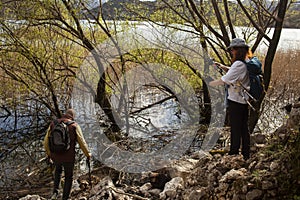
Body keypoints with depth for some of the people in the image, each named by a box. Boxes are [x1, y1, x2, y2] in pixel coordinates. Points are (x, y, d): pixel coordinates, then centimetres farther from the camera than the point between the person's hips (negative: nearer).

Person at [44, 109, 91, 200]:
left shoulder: (53, 124, 1)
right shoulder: (74, 126, -8)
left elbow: (46, 141, 5)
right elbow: (82, 142, -6)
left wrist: (49, 153, 23)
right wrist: (88, 154, 10)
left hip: (55, 156, 3)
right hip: (68, 158, -3)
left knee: (58, 169, 34)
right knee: (68, 177, 20)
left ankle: (55, 192, 23)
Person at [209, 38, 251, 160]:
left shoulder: (238, 64, -19)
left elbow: (224, 80, -21)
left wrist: (212, 83, -5)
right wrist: (223, 67, 10)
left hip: (235, 101, -9)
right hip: (244, 100, 9)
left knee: (235, 128, 0)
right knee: (244, 128, 14)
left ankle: (234, 153, 8)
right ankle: (246, 155, 21)